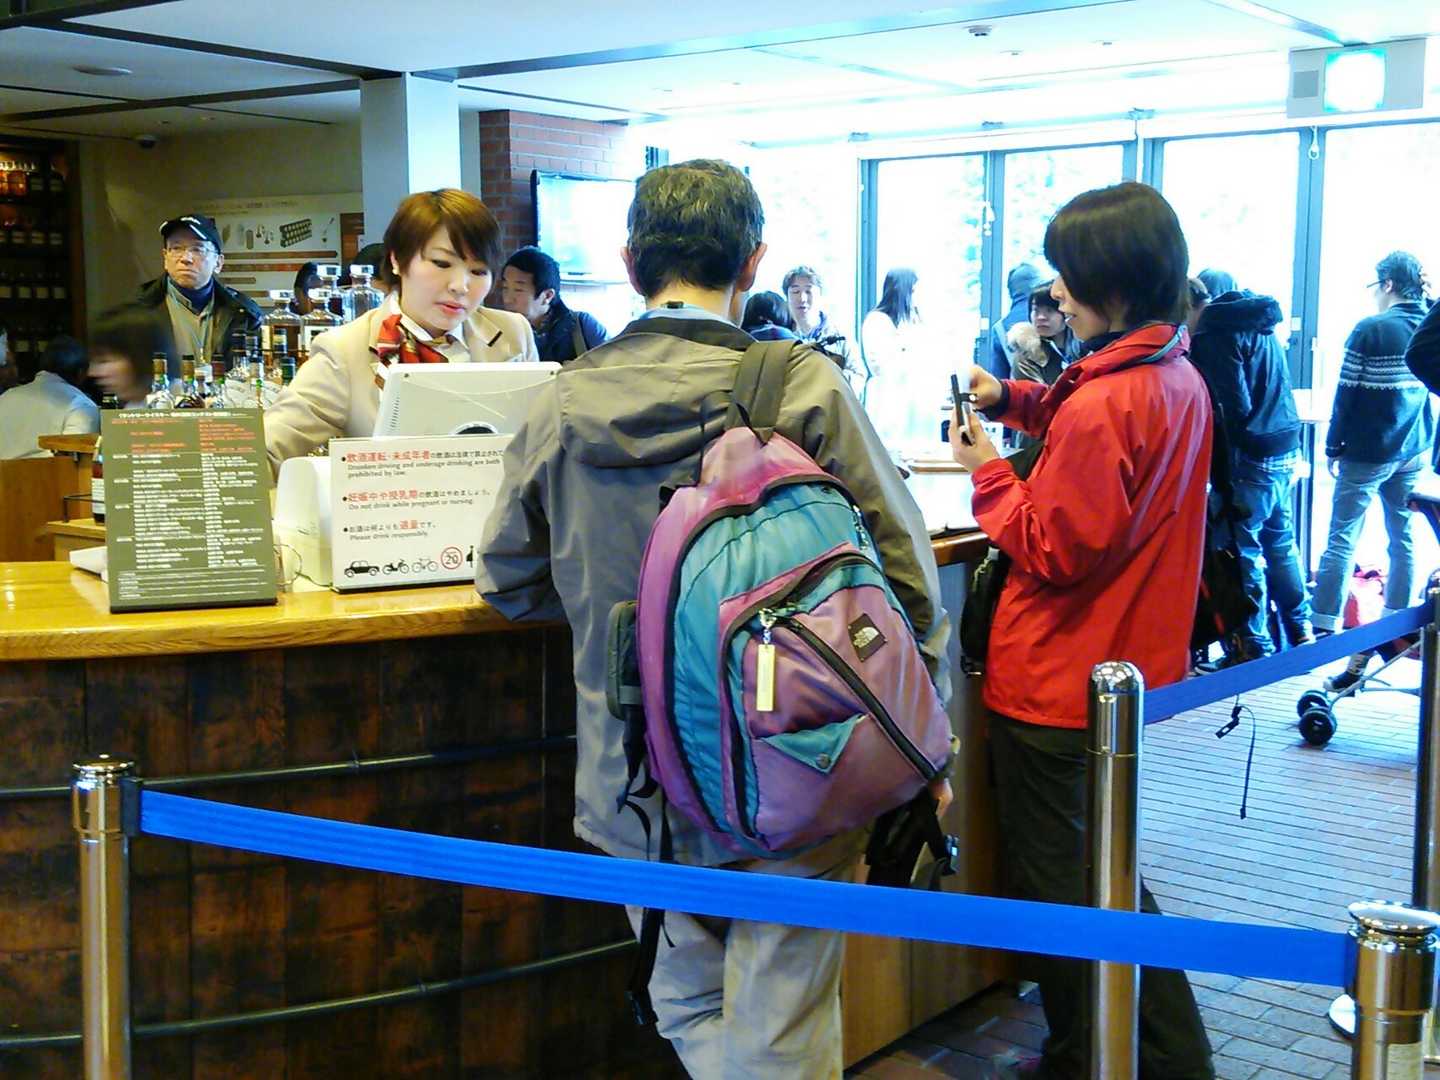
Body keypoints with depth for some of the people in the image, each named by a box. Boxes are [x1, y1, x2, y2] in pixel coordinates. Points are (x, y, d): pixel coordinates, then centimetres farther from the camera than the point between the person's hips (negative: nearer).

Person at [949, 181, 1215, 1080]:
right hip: (1134, 660, 9)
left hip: (1059, 677, -9)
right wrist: (1016, 399, 8)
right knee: (1103, 869, 22)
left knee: (1051, 877, 7)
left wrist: (988, 472, -8)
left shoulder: (1099, 406, -25)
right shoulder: (1180, 380, 3)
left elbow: (1054, 550, -20)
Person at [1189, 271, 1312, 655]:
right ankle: (1299, 631, 27)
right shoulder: (1263, 324, 13)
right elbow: (1270, 390, 15)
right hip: (1287, 448, 9)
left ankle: (1257, 645, 6)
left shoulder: (1218, 331, -13)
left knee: (1245, 546, 0)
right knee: (1281, 541, 18)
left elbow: (1235, 404, -18)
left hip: (1252, 454, -9)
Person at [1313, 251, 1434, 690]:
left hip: (1367, 453, -6)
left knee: (1341, 540, -3)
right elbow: (1433, 392, 11)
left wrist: (1333, 447, -1)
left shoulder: (1370, 330, -11)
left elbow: (1347, 394, -10)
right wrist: (1428, 448, 18)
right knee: (1404, 539, 13)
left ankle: (1323, 631, -6)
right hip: (1415, 453, 6)